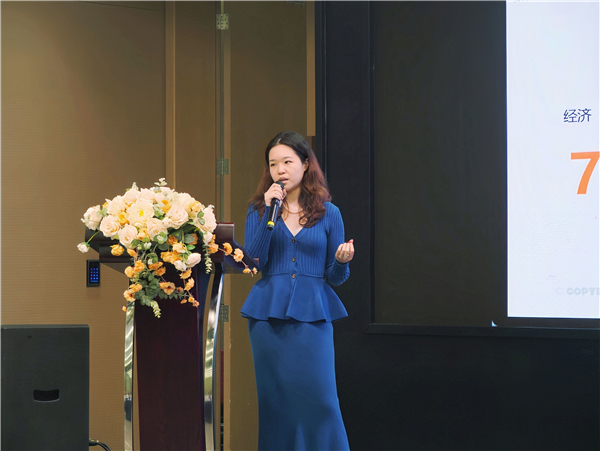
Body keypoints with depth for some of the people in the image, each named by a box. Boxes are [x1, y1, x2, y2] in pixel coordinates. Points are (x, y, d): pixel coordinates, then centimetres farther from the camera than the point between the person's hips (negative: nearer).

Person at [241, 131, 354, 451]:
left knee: (319, 398, -9)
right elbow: (253, 261, -7)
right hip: (268, 314, 1)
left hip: (312, 315, -1)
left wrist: (342, 261, -13)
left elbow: (334, 277, 9)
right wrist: (270, 212, -11)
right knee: (276, 400, 3)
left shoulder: (328, 213, 6)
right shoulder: (258, 210, 8)